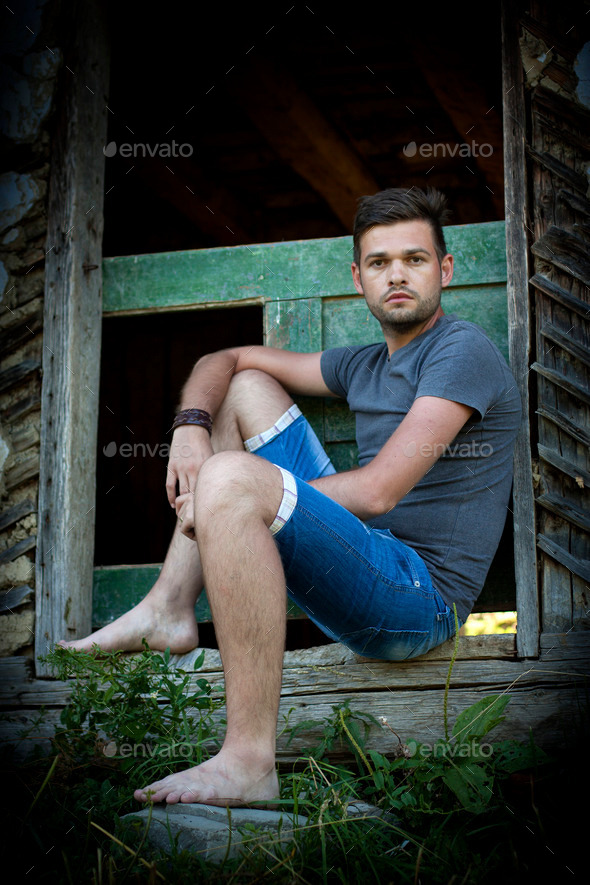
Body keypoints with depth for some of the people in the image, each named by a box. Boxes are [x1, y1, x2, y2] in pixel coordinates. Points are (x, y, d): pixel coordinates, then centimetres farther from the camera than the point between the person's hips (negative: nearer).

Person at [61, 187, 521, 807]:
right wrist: (192, 425, 0)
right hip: (363, 554, 9)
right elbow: (224, 360, 25)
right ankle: (168, 611, 5)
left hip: (421, 596, -9)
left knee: (231, 478, -33)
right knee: (248, 387, 16)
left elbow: (377, 491, -20)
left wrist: (220, 497, -12)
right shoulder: (364, 365, 19)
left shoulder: (464, 350, -9)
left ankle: (249, 761, -35)